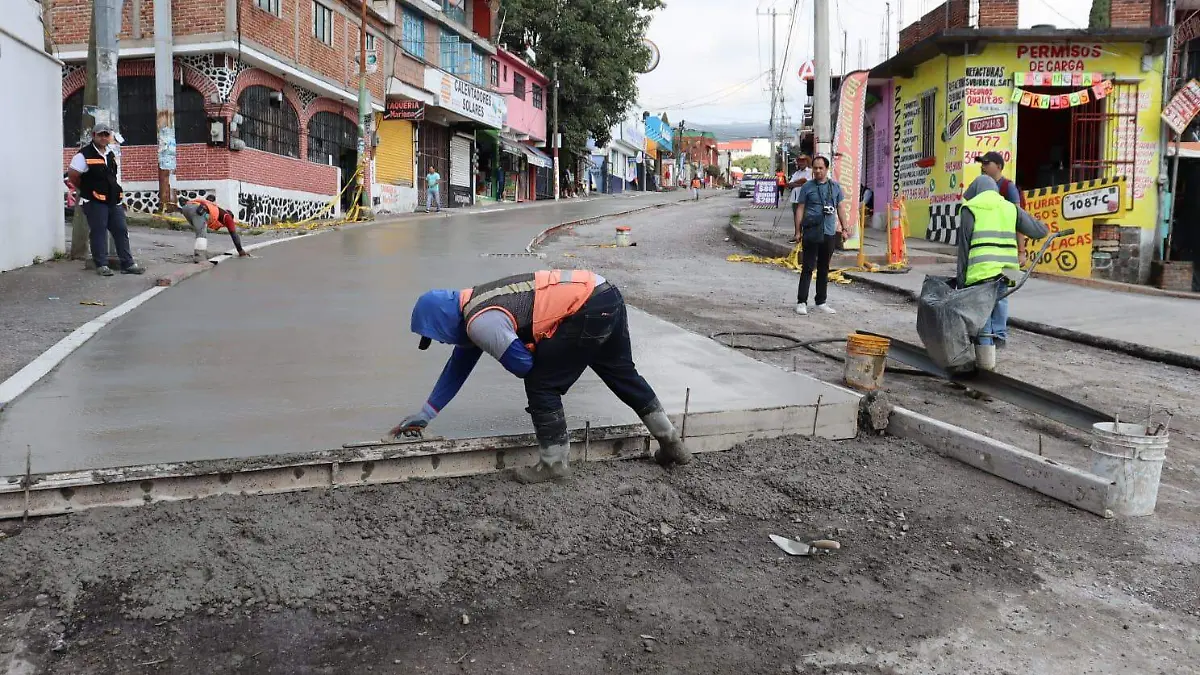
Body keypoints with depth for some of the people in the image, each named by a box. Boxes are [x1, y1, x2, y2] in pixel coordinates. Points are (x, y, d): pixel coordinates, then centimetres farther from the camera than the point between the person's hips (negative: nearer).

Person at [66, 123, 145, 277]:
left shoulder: (111, 153, 11)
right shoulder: (84, 155, -11)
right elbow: (72, 175, -9)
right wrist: (86, 190, 3)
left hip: (114, 200, 7)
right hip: (94, 202, -7)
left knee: (121, 231, 6)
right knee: (98, 233, -1)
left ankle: (127, 264, 11)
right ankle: (101, 265, 8)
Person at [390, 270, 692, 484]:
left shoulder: (481, 323, -15)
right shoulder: (470, 307, 16)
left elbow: (523, 365, -11)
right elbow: (459, 365, 25)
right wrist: (426, 414, 30)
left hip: (589, 308, -10)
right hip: (605, 296, 10)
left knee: (541, 385, 0)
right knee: (622, 374, 24)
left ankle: (554, 464, 12)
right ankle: (672, 443, 36)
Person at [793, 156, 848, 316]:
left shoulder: (835, 187, 10)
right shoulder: (807, 186, 3)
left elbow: (841, 208, 13)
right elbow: (801, 208, 3)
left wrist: (844, 228, 7)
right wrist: (798, 231, -3)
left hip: (829, 232, 3)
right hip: (811, 232, -3)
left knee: (824, 269, 11)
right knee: (807, 268, -5)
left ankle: (821, 302, 20)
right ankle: (801, 302, -2)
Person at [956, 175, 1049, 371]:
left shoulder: (970, 209, 5)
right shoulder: (1010, 208, 16)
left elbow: (963, 247, 1)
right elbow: (1038, 231, 16)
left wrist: (961, 278, 5)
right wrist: (1046, 228, 40)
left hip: (981, 271, -3)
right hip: (1005, 271, 4)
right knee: (999, 308, 16)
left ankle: (985, 361, 3)